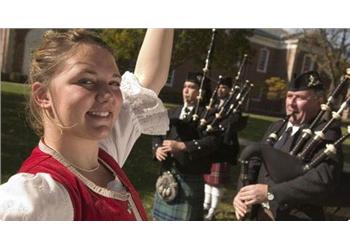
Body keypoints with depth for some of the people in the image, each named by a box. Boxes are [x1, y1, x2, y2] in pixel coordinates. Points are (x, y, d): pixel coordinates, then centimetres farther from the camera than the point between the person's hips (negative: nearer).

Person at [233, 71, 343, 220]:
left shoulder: (327, 133, -12)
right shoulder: (276, 128, 10)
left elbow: (324, 178, -27)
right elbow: (255, 163, 7)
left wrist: (270, 192, -31)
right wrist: (243, 193, -11)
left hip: (297, 219, -6)